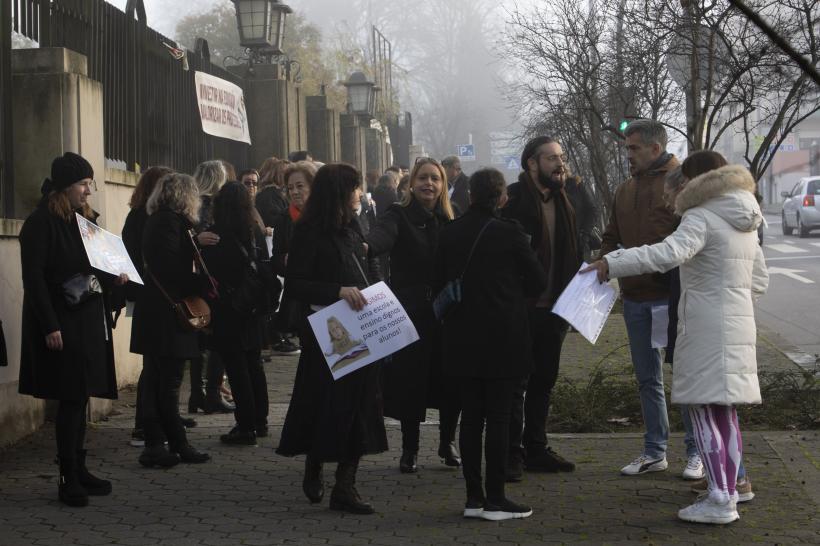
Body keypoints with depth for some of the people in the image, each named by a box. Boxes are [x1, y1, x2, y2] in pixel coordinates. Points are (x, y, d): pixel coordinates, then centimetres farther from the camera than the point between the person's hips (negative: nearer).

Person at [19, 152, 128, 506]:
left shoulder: (84, 221, 14)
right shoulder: (41, 223, -10)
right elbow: (34, 277, -15)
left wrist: (113, 279, 1)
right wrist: (50, 327, -19)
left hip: (89, 322, 8)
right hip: (62, 325, -8)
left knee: (79, 398, 11)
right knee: (71, 400, -6)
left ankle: (79, 470, 18)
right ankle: (68, 480, 1)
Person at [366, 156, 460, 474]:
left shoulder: (448, 222, 11)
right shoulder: (400, 215, -5)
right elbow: (383, 235, -27)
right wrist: (366, 246, -50)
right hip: (411, 312, -4)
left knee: (450, 377, 3)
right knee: (410, 379, 0)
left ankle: (448, 442, 22)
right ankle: (409, 448, 13)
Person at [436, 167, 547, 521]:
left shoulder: (450, 233, 1)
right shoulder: (509, 233, -11)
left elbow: (439, 284, 8)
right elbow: (537, 282, -3)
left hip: (462, 339, 4)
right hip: (503, 339, -4)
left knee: (471, 415, 9)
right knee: (498, 417, 1)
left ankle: (474, 497, 12)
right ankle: (495, 499, 3)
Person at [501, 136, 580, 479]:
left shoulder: (561, 200, 12)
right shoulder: (513, 200, -13)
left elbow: (570, 253, 15)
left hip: (552, 307, 8)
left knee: (543, 380, 14)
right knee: (515, 382, -1)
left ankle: (536, 449, 24)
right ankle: (512, 454, 6)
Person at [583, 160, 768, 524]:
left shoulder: (702, 219, -12)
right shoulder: (746, 224, 16)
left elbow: (668, 254, -29)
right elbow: (760, 282, 21)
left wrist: (612, 265, -29)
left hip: (706, 330, -9)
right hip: (739, 327, 9)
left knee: (703, 412, -5)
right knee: (725, 413, 14)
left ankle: (720, 501, -7)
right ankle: (728, 492, 20)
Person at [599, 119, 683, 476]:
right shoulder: (624, 191, 16)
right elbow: (611, 238, 22)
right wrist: (605, 263, 3)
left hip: (670, 296, -7)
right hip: (635, 298, 7)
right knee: (648, 379, 13)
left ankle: (696, 450, 9)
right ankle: (654, 452, 22)